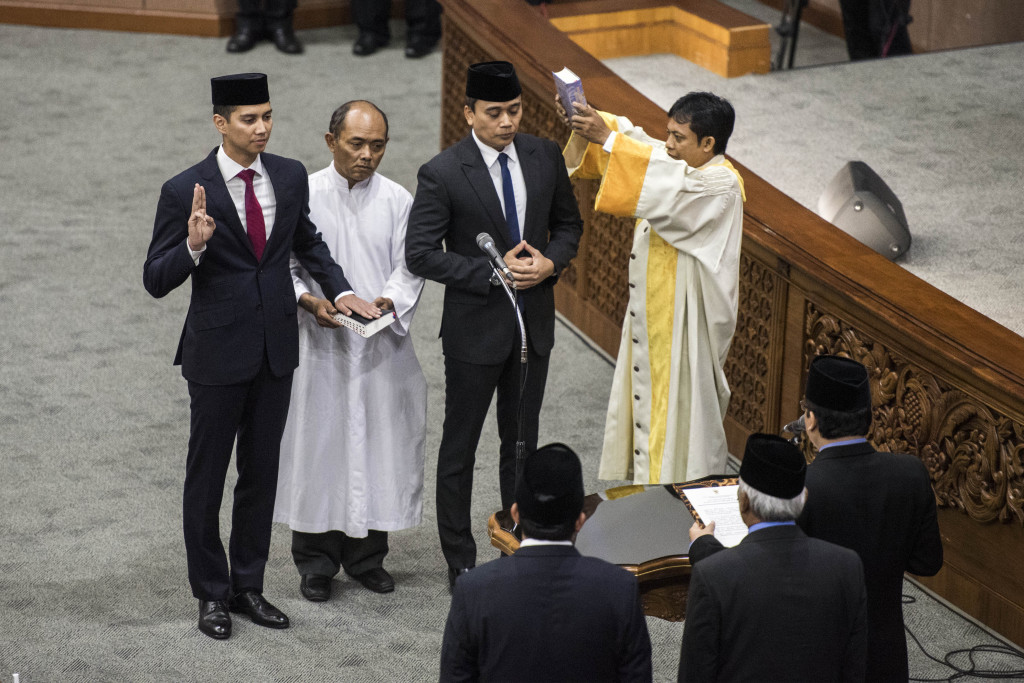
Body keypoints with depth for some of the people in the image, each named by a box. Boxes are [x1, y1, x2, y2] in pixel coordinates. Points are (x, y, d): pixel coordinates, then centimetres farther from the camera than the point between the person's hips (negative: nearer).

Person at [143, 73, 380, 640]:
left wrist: (338, 289, 5)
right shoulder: (185, 191, -14)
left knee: (262, 471, 14)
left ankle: (248, 585, 27)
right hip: (218, 350, -4)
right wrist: (194, 245, -30)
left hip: (276, 347, 5)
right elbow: (156, 281, -12)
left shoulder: (290, 176, 0)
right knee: (207, 475, 7)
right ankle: (211, 593, 20)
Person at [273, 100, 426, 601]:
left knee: (378, 444, 7)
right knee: (318, 445, 4)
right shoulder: (303, 196, -3)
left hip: (381, 345, 2)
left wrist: (388, 303, -20)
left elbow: (409, 271, 0)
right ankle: (316, 561, 16)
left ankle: (366, 555, 22)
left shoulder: (398, 201, 1)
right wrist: (309, 301, -18)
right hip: (321, 344, -1)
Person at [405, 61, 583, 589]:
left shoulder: (545, 156, -2)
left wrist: (551, 262, -10)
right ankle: (460, 562, 18)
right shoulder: (442, 174, -16)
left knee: (522, 444, 16)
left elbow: (568, 224, 10)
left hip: (534, 321, 4)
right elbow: (420, 254, -16)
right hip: (476, 326, -4)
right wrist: (492, 271, -21)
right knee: (459, 448, 7)